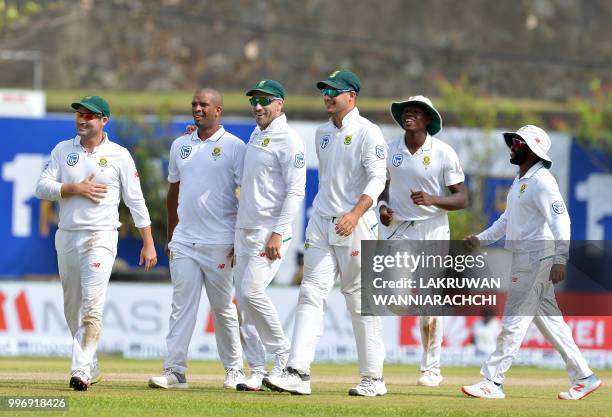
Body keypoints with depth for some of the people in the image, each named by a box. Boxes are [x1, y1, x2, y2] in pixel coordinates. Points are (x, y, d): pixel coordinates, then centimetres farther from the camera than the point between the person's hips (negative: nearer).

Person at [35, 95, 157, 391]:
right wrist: (76, 189, -14)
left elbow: (136, 201, 2)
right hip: (66, 236, 4)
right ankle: (91, 367, 25)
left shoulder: (119, 155, 1)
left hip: (100, 237, -4)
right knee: (72, 308, 10)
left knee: (92, 306, -17)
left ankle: (81, 370, -24)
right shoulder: (62, 150, 9)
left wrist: (148, 244, 0)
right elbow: (42, 187, 1)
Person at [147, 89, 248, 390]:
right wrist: (170, 237, 18)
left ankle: (234, 370, 15)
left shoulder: (234, 147, -3)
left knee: (223, 309, 3)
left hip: (219, 243, -4)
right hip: (184, 241, 4)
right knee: (182, 306, -1)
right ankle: (174, 371, -5)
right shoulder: (180, 146, 13)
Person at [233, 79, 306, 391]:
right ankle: (258, 371, 8)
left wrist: (278, 233, -21)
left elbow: (295, 190, -16)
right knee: (244, 299, 5)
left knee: (252, 291, -19)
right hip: (244, 230, 9)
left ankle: (282, 353, -2)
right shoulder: (256, 135, 16)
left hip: (271, 231, -9)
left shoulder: (288, 140, -11)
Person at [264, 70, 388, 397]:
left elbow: (377, 179, -17)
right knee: (311, 294, -5)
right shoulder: (322, 134, 16)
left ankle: (373, 378, 8)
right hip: (322, 223, 7)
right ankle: (298, 373, -13)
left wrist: (355, 214, -30)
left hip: (355, 226, -7)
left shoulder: (367, 133, -8)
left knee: (361, 302, -1)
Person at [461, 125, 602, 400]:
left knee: (514, 321, -8)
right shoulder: (520, 181, 17)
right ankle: (583, 378, 14)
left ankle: (492, 383, -7)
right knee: (549, 320, 11)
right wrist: (480, 240, 12)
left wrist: (560, 259, -30)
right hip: (523, 260, 10)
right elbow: (507, 220, 24)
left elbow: (560, 219, -22)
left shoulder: (541, 180, -14)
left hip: (536, 260, -10)